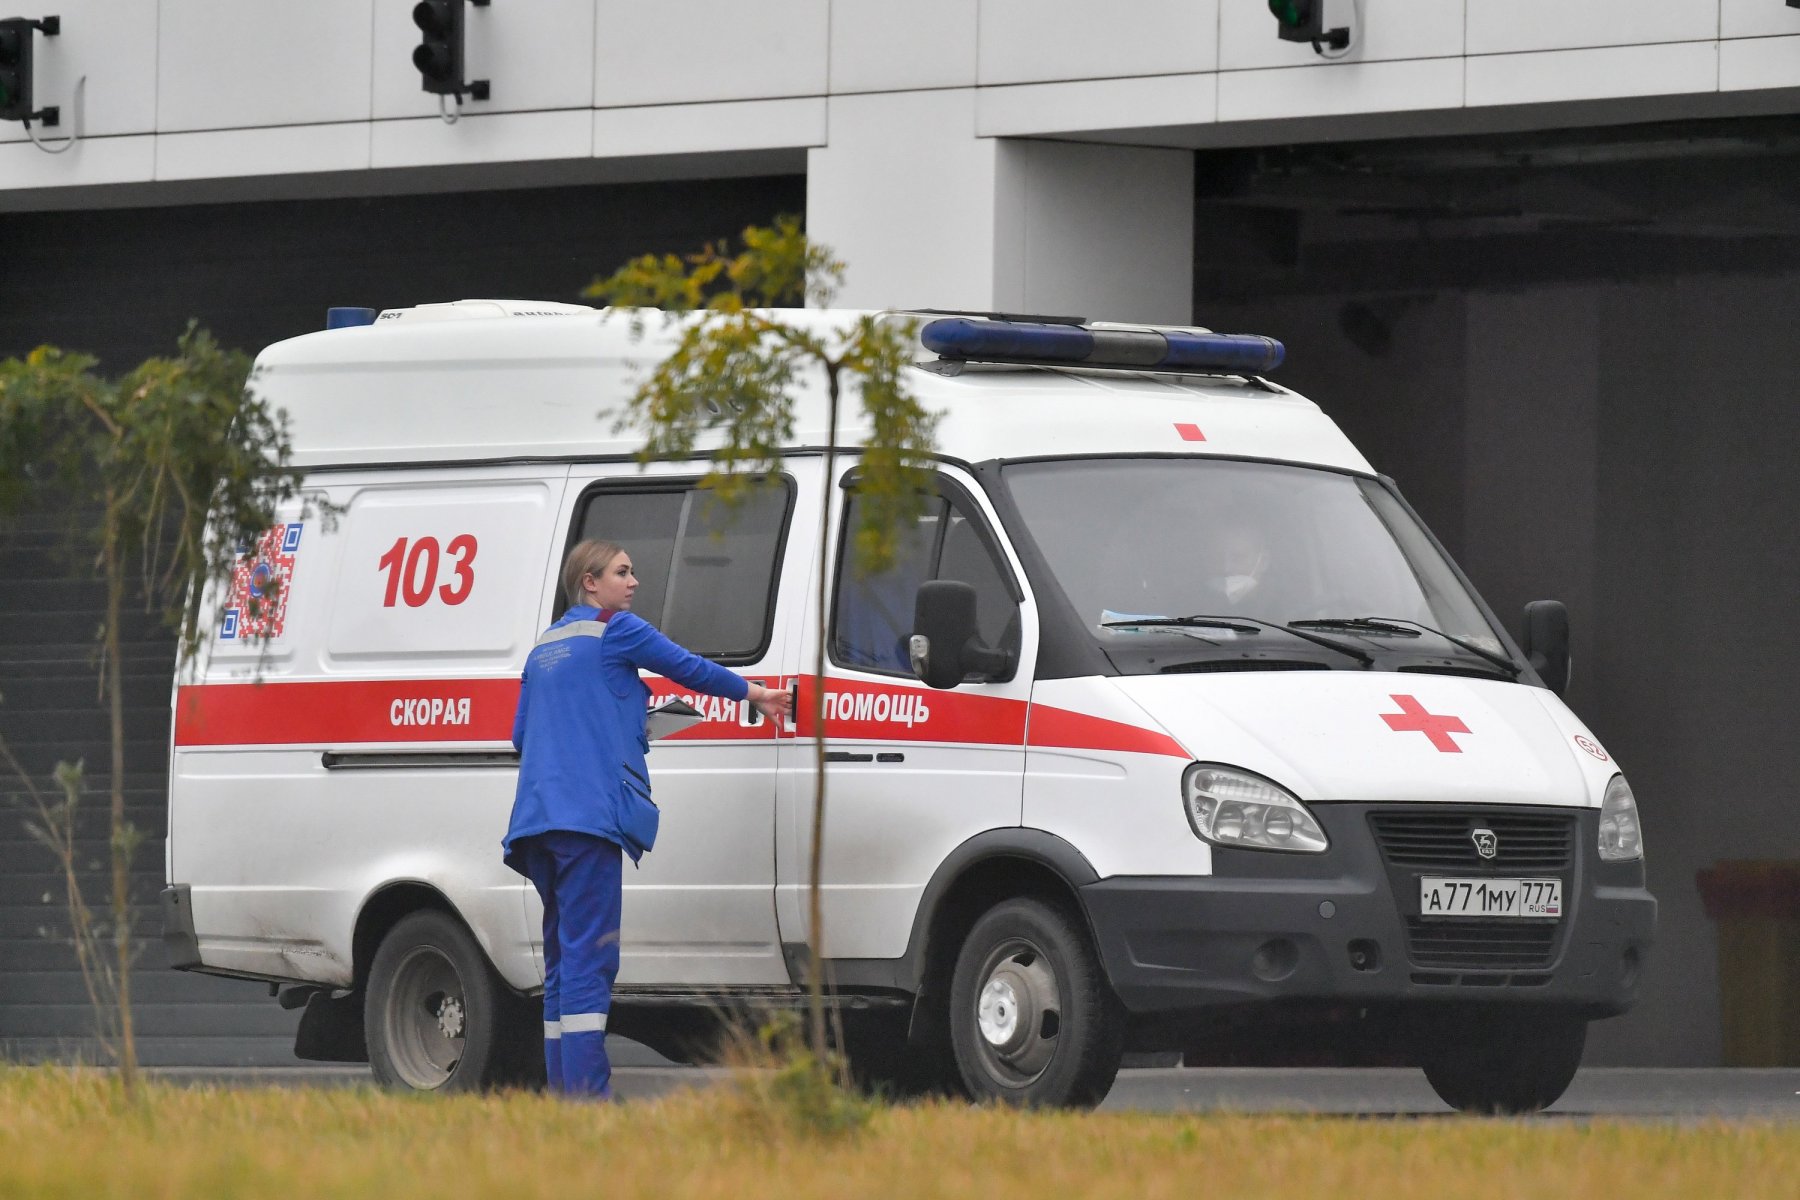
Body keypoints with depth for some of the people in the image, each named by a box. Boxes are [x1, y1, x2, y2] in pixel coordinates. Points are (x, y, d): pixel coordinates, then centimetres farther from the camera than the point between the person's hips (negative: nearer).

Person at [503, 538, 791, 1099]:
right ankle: (587, 1100, -19)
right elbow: (687, 668, 8)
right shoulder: (616, 631, -1)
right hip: (589, 812, -8)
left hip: (540, 816, 8)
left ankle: (562, 1095, 10)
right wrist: (752, 691, 23)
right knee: (589, 955, -13)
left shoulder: (545, 647, 22)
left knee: (563, 958, 11)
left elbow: (521, 733, 22)